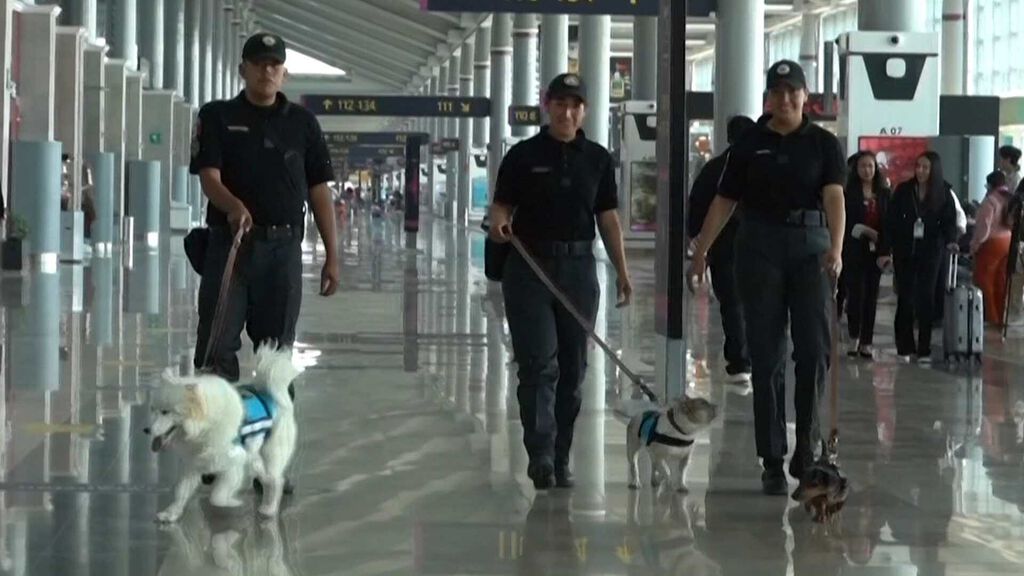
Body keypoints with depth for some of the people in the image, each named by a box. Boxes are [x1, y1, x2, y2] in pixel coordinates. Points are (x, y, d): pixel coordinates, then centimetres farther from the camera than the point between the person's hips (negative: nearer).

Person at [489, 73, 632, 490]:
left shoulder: (597, 159, 8)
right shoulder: (523, 156, 1)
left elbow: (608, 219, 9)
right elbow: (502, 205, 1)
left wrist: (622, 272, 4)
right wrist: (499, 224, -23)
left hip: (578, 268, 3)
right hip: (530, 266, -3)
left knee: (572, 367, 5)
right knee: (538, 363, -10)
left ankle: (560, 458, 13)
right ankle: (540, 454, -15)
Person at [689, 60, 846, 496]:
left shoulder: (823, 143, 2)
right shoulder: (749, 145, 7)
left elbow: (834, 196, -12)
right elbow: (724, 201, 10)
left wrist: (836, 248, -27)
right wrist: (700, 251, 5)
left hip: (811, 246, -1)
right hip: (760, 247, 1)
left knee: (815, 347, -10)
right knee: (766, 354, 1)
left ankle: (806, 446, 4)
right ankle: (772, 460, 6)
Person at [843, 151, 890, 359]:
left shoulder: (883, 193, 8)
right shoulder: (849, 193, -1)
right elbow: (845, 223, -3)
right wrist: (865, 231, -14)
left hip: (875, 251, 3)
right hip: (854, 250, -3)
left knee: (871, 296, 4)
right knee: (857, 293, -6)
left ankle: (866, 343, 8)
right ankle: (854, 338, 10)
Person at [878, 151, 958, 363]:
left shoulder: (943, 193, -1)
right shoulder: (903, 190, -2)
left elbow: (949, 220, -2)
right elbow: (890, 221, -2)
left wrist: (950, 240, -22)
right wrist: (885, 251, -8)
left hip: (930, 252, 0)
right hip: (905, 251, 0)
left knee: (926, 298, -2)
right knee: (905, 298, 1)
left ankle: (924, 349, 3)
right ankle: (904, 347, 9)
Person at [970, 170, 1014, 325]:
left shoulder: (991, 200, -15)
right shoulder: (1010, 200, 8)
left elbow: (983, 226, -18)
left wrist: (974, 245, -9)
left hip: (992, 243, -8)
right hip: (1008, 243, 8)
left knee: (984, 280, 1)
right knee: (1000, 281, 13)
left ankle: (990, 316, 1)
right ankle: (1000, 316, 17)